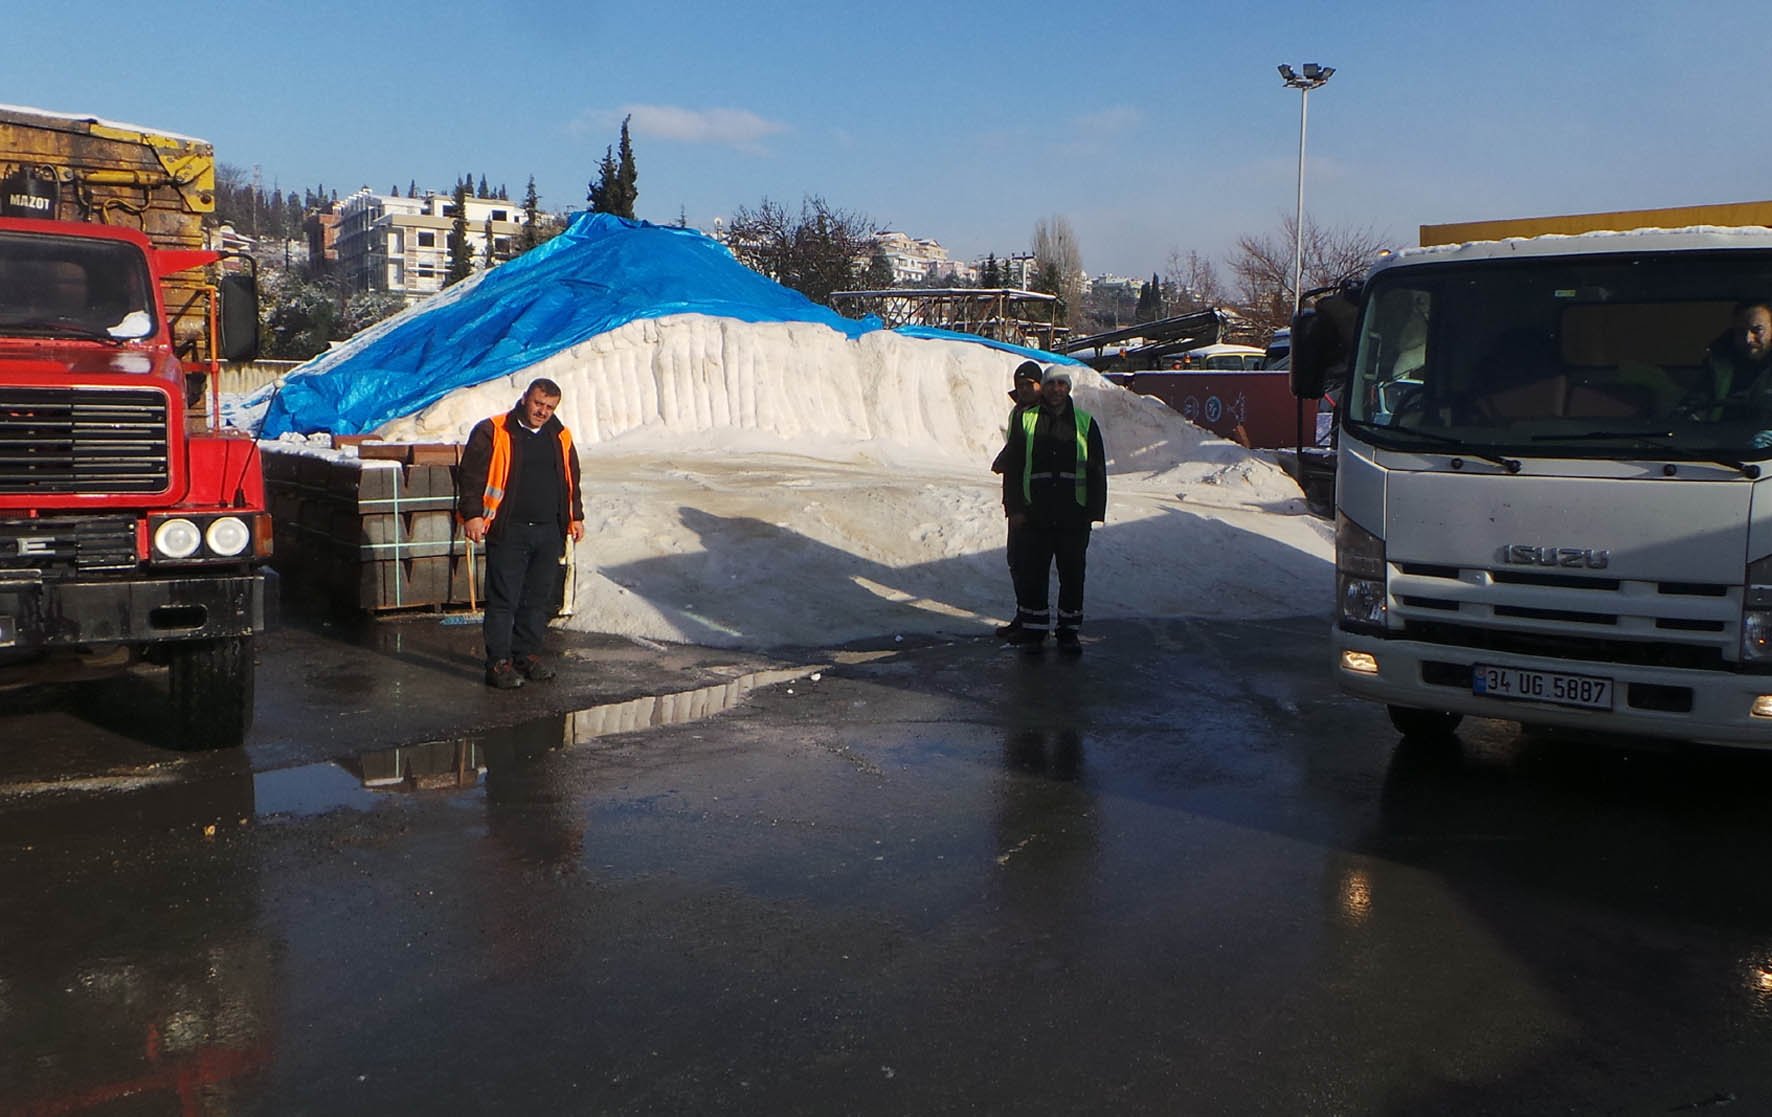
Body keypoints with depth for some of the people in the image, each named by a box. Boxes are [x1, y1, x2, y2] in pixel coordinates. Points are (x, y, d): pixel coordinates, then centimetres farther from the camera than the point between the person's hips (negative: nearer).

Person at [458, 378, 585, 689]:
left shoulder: (561, 436, 14)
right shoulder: (492, 432, -3)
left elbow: (571, 480, 23)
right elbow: (471, 474, -5)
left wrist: (576, 516, 20)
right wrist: (472, 514, -12)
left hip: (549, 532, 5)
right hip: (508, 532, -5)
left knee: (540, 599, 9)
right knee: (503, 599, -3)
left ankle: (527, 653, 22)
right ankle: (499, 662, 2)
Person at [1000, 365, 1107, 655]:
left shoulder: (1085, 423, 7)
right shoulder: (1025, 420, 5)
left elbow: (1097, 471, 8)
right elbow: (1012, 466, 5)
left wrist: (1095, 511, 1)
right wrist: (1014, 508, -3)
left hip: (1074, 519, 1)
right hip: (1035, 517, 0)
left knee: (1072, 576, 6)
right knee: (1032, 575, 3)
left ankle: (1068, 632, 18)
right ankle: (1033, 631, 14)